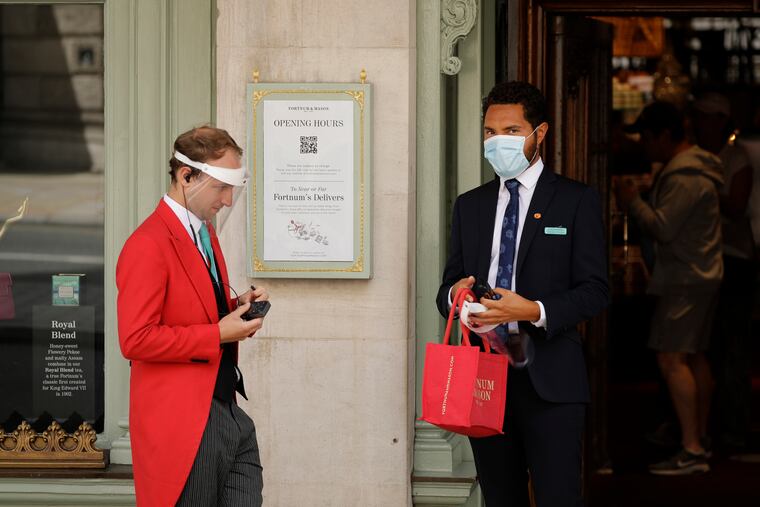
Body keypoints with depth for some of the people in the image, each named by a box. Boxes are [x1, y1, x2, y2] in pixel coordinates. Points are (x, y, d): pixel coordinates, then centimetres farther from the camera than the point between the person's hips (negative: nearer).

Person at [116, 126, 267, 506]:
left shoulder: (205, 233, 17)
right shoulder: (148, 246, -14)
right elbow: (135, 339, -20)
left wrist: (238, 308, 9)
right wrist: (218, 334, -17)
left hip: (228, 414, 9)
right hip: (183, 427, -9)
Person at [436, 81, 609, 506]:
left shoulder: (577, 201, 2)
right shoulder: (469, 205, 16)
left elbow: (595, 291, -4)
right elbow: (449, 287, 17)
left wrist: (535, 311, -20)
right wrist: (454, 296, -8)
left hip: (550, 378, -4)